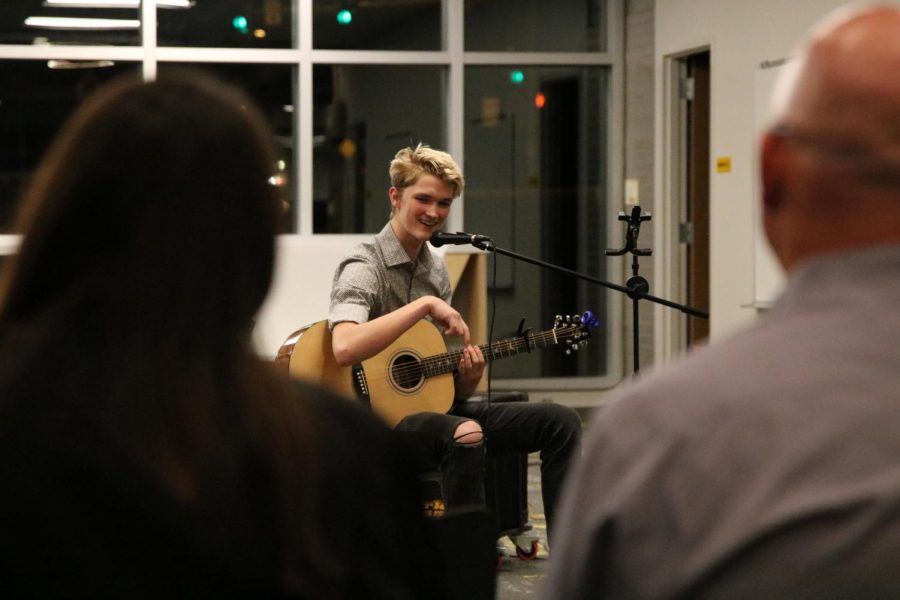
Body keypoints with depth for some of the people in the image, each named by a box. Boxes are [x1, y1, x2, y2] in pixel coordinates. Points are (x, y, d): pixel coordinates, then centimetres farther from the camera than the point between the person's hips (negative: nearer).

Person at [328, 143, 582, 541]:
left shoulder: (435, 270, 13)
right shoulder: (364, 269, -12)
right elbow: (344, 349, -35)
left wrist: (467, 378, -8)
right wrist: (425, 305, -29)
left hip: (434, 407, 9)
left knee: (559, 421, -1)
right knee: (465, 435, -38)